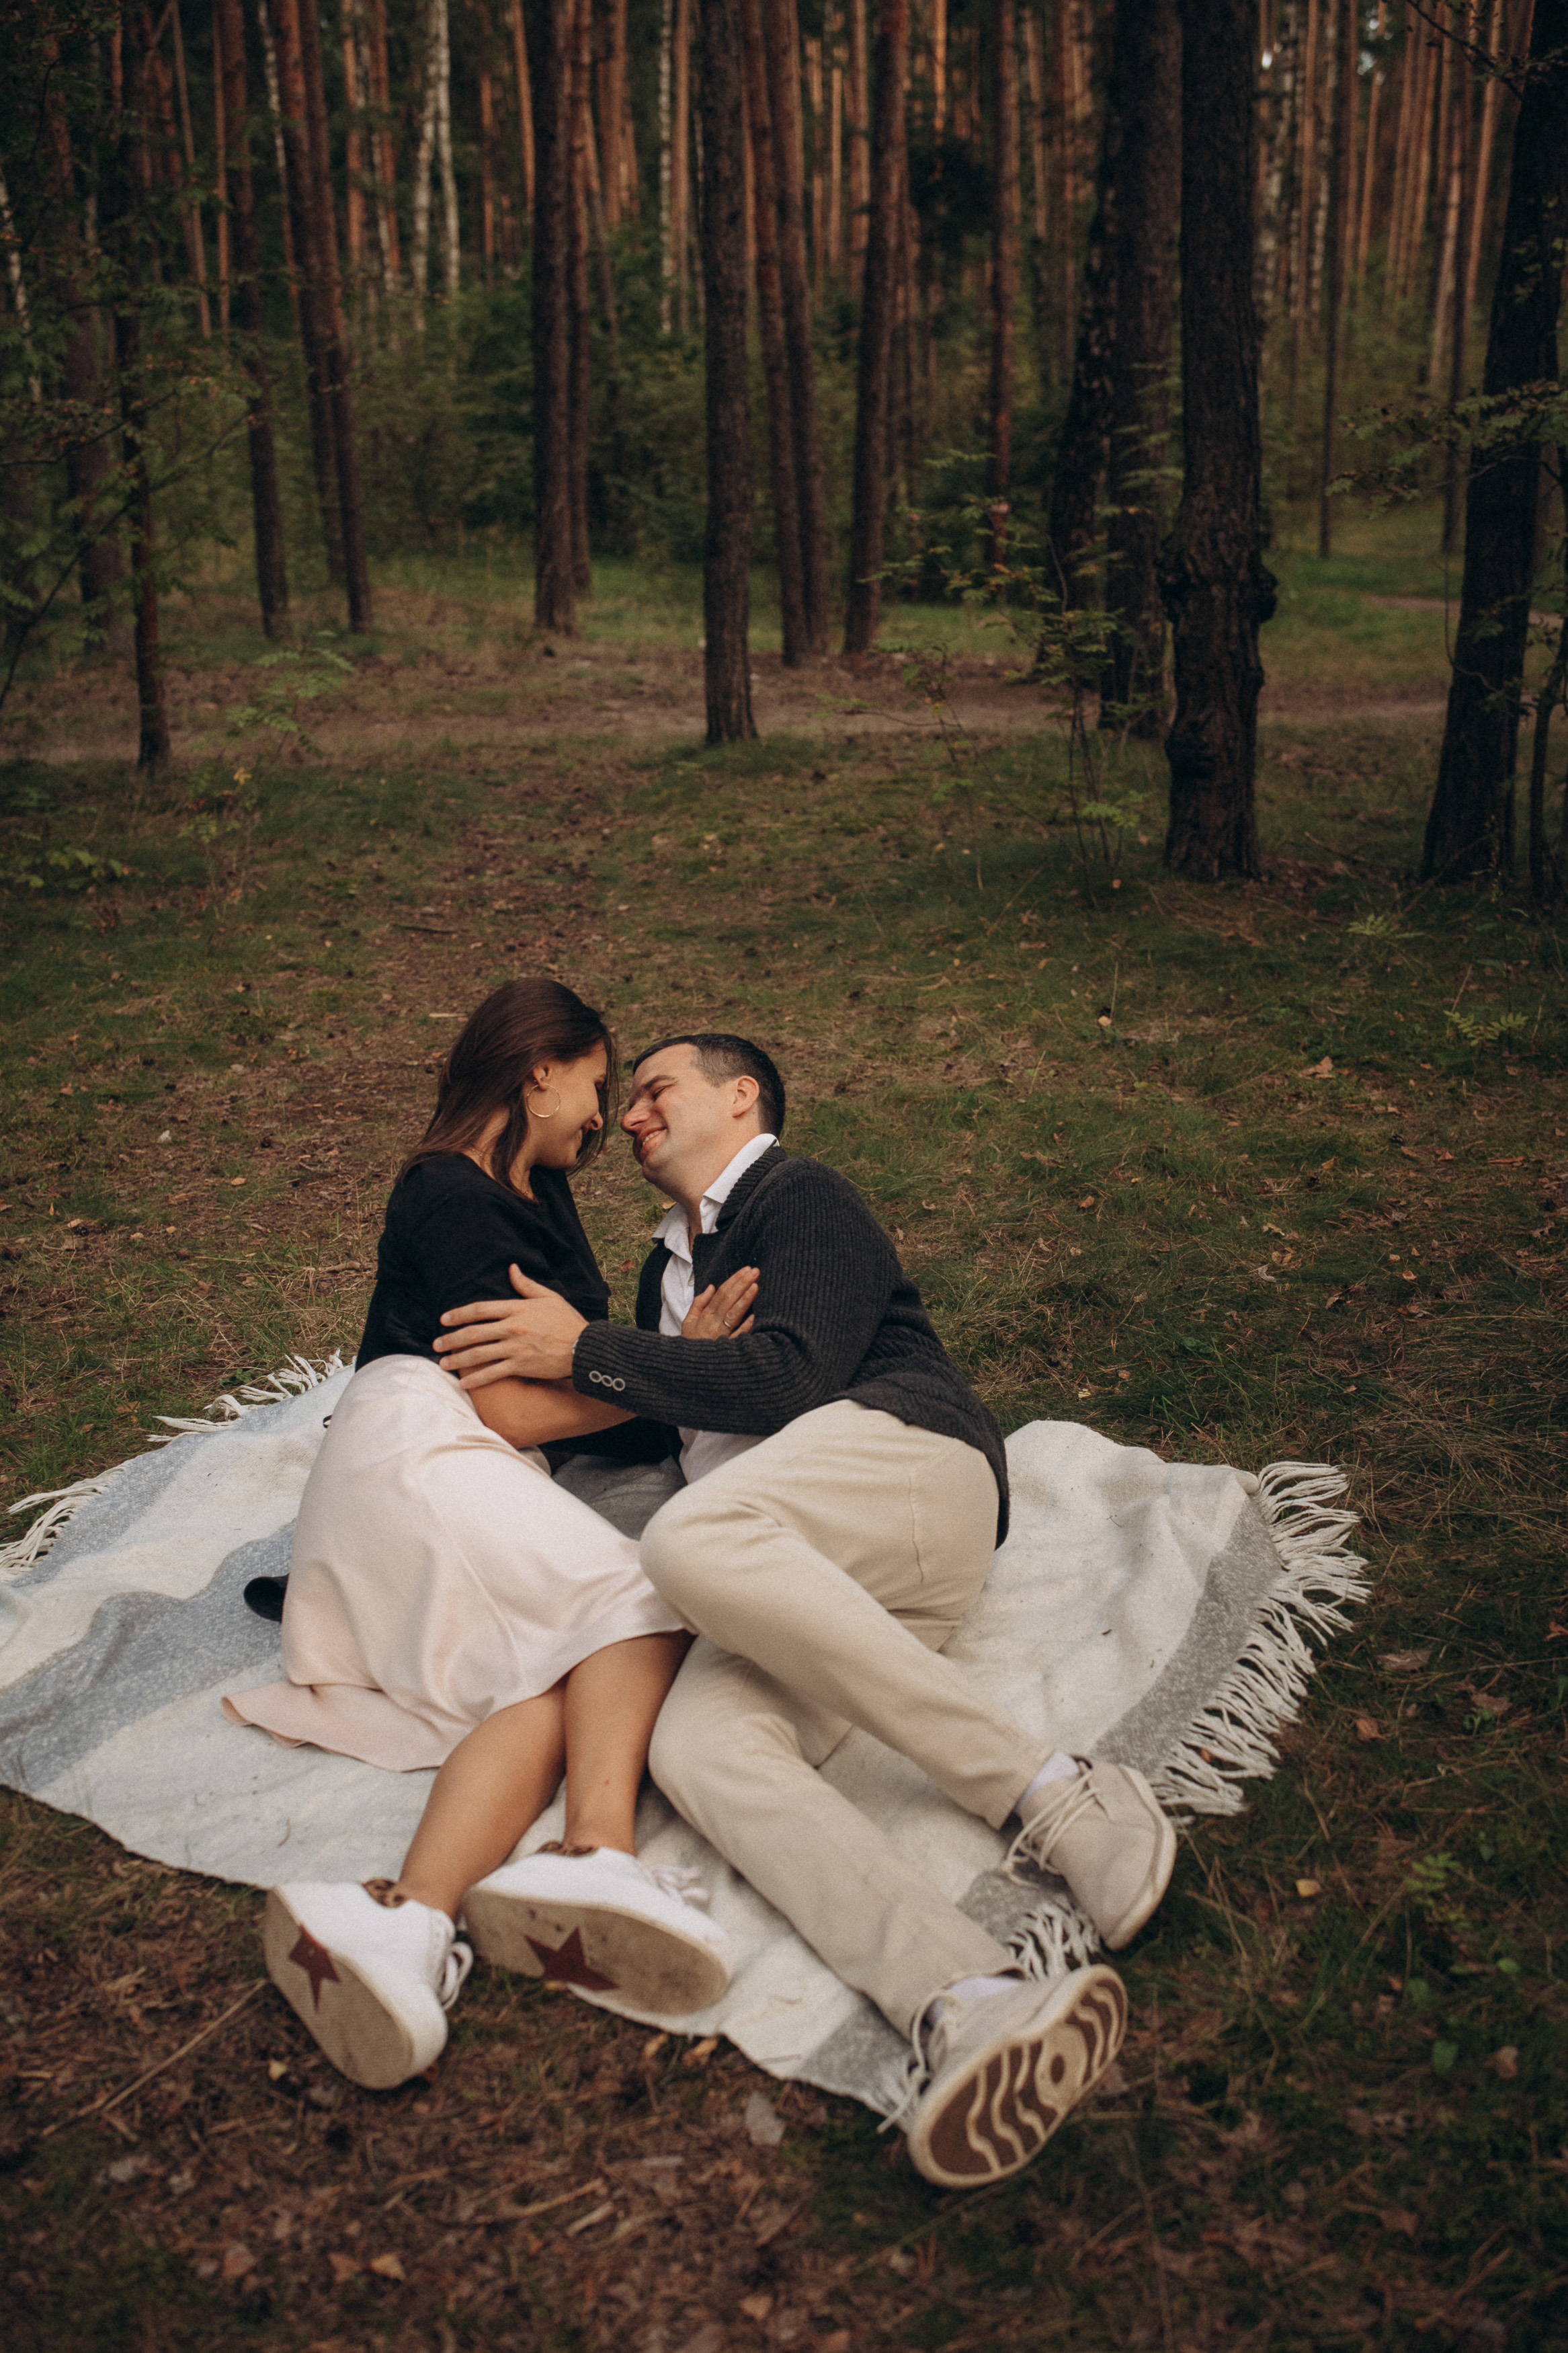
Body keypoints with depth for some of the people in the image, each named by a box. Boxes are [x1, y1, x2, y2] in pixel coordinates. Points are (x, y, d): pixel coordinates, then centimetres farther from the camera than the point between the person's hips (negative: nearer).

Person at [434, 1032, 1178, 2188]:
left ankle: (1052, 1796, -34)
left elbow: (791, 1378, -7)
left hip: (905, 1458, -6)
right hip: (818, 1582, 6)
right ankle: (968, 2009, -52)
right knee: (697, 1745, -27)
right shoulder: (670, 1267, 36)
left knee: (693, 1536, -37)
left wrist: (583, 1350, -5)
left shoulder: (806, 1199, 10)